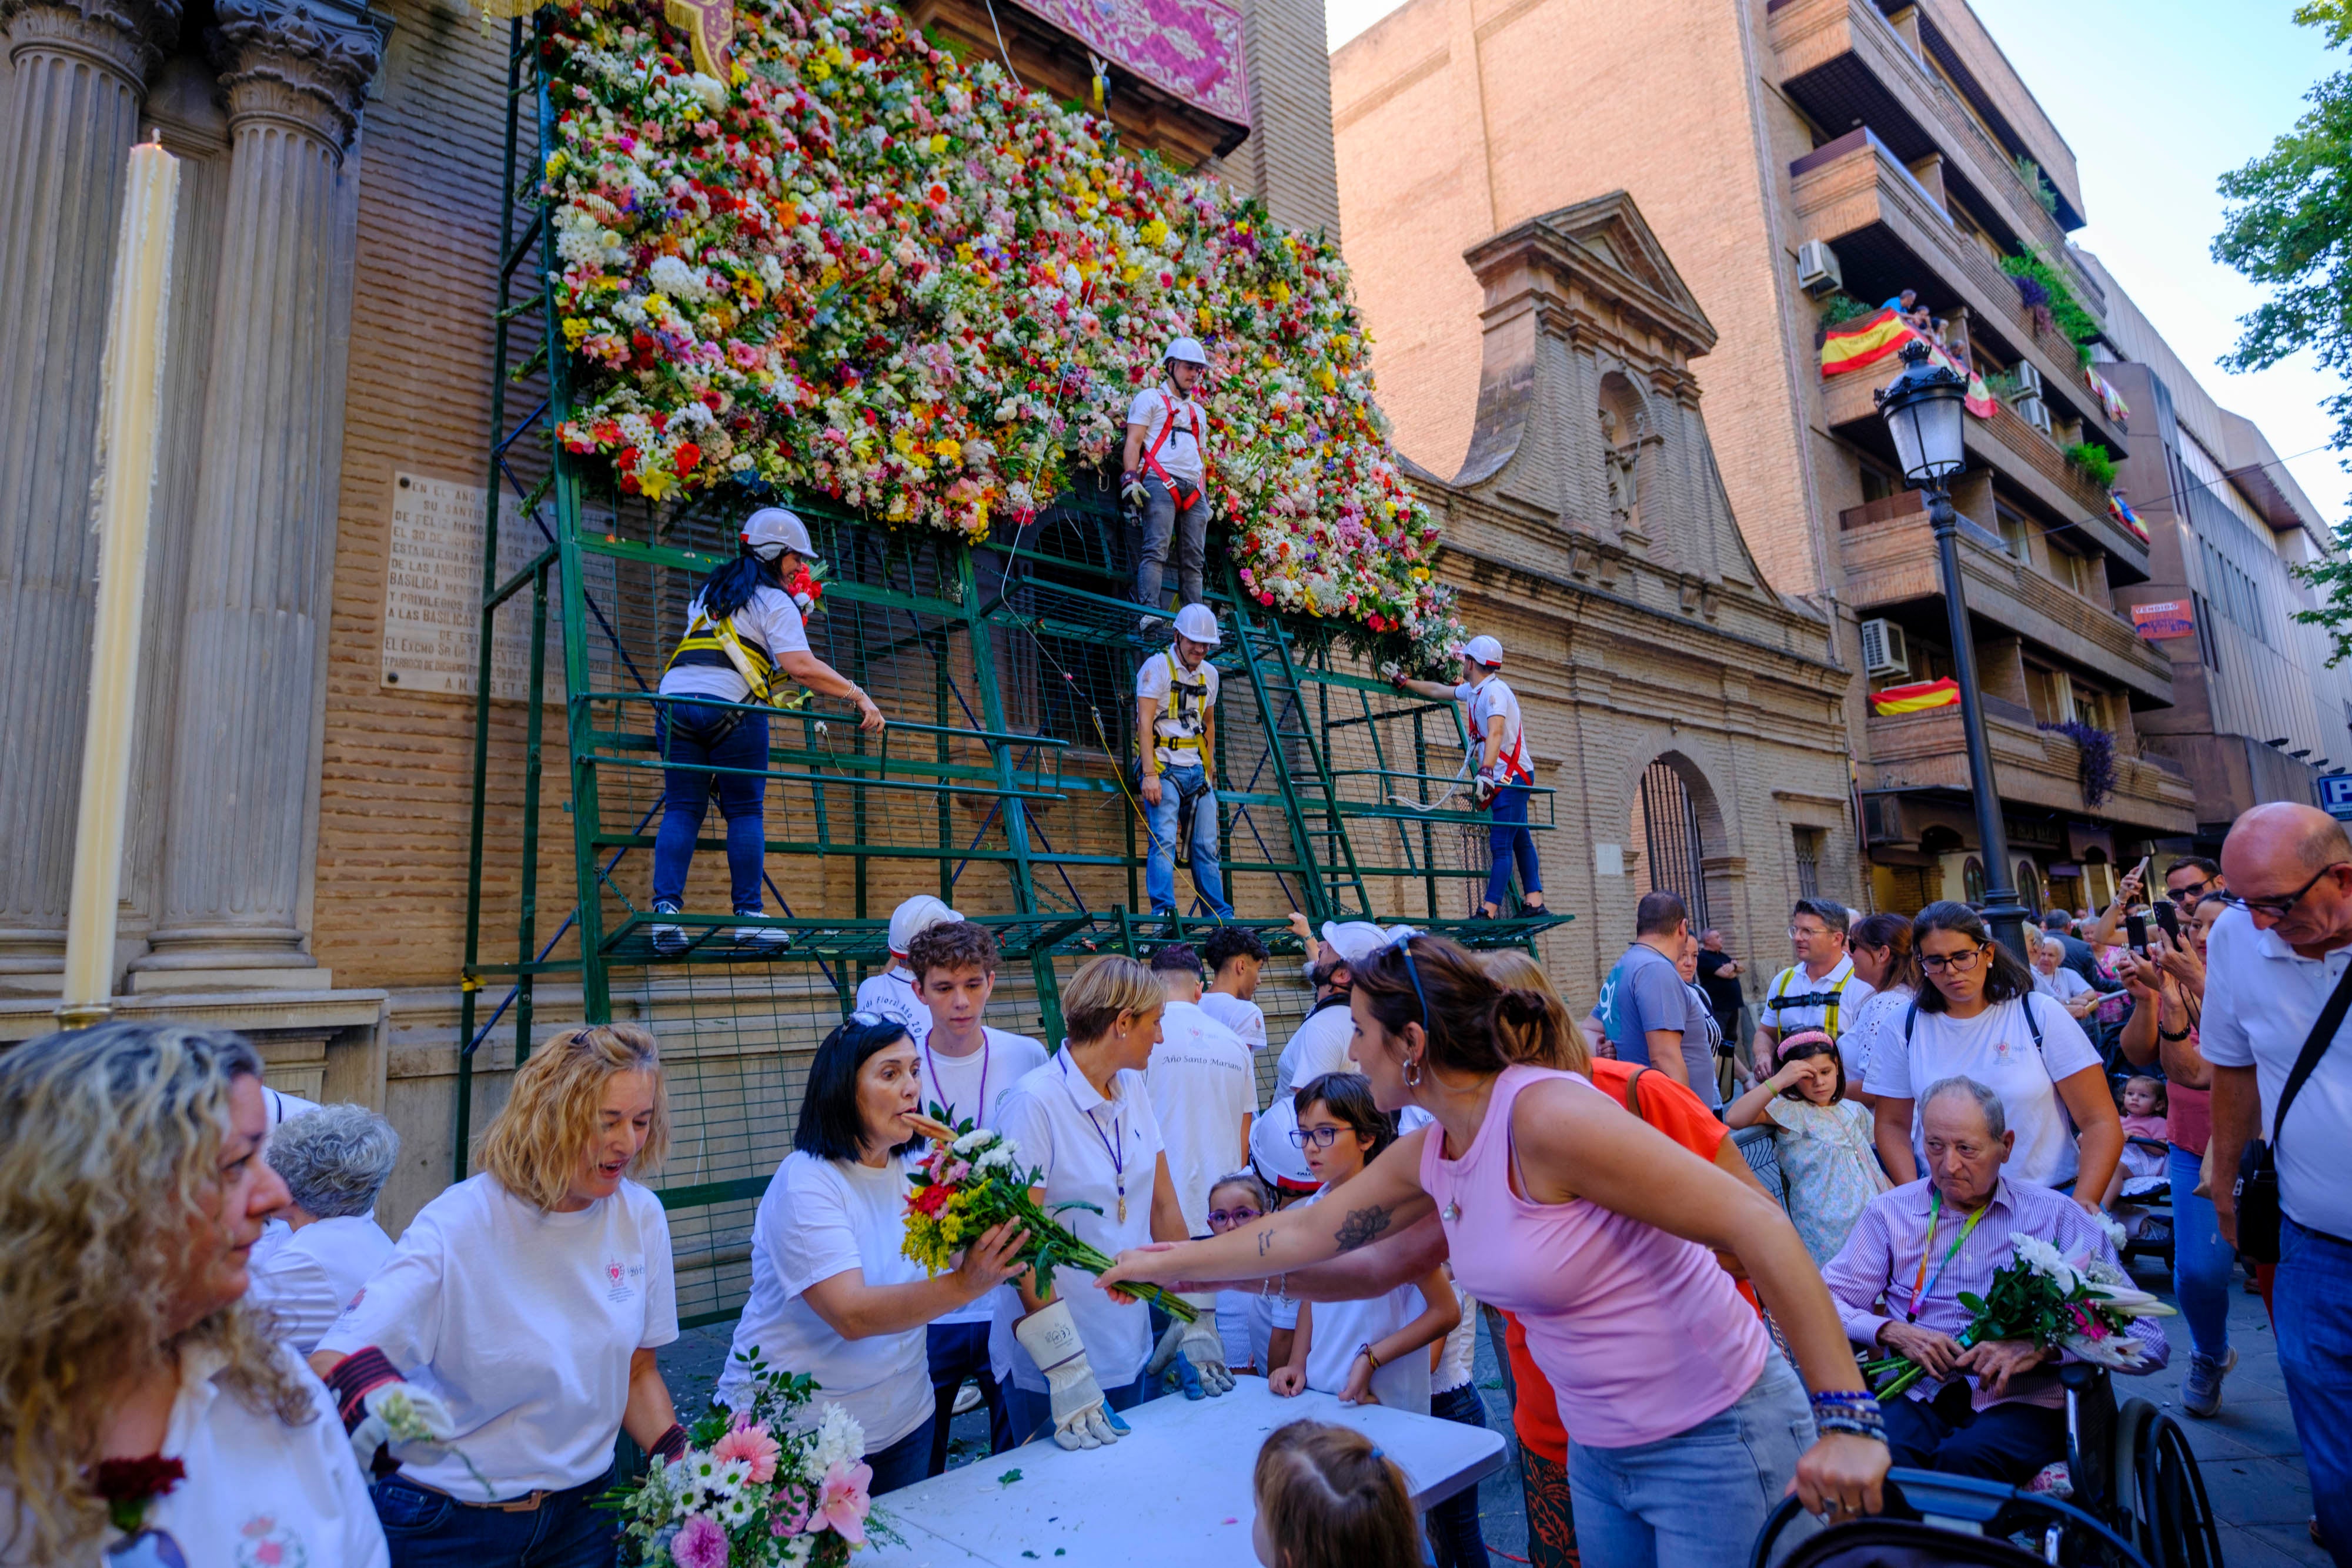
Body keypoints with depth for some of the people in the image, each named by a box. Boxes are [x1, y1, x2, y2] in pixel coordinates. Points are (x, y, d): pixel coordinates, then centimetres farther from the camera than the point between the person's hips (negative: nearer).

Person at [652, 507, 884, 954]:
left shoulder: (709, 591, 26)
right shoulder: (774, 602, 3)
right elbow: (802, 667, -11)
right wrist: (859, 696, -8)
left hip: (675, 700, 6)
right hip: (731, 707, -6)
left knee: (682, 808, 4)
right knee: (745, 811, 1)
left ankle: (665, 911, -8)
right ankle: (748, 917, -3)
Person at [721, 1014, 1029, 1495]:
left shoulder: (917, 1171, 0)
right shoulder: (805, 1182, -21)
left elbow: (963, 1261, -7)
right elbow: (851, 1314, -31)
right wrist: (963, 1286, -43)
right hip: (795, 1432, -6)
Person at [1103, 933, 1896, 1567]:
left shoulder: (1547, 1116, -27)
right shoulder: (1427, 1155, -1)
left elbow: (1756, 1224, -28)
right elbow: (1304, 1233, 10)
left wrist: (1847, 1419, -29)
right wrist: (1165, 1264, 15)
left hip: (1715, 1446, -7)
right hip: (1599, 1453, 8)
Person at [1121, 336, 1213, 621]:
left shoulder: (1198, 412, 31)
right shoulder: (1150, 398, 11)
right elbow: (1134, 441, 0)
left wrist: (1205, 498, 19)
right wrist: (1130, 479, -15)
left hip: (1193, 490, 6)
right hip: (1160, 483, -6)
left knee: (1194, 560, -2)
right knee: (1156, 549, -19)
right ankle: (1151, 612, -27)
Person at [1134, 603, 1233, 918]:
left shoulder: (1210, 674, 13)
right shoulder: (1157, 666, -7)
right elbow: (1144, 723, -14)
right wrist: (1150, 774, -22)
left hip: (1197, 771, 6)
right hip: (1164, 768, -6)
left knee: (1206, 846, 6)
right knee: (1164, 841, -17)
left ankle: (1222, 916, 11)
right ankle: (1163, 911, -18)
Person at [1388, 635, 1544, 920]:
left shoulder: (1494, 691, -17)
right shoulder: (1473, 691, 13)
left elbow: (1495, 732, -31)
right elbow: (1439, 691, 29)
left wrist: (1486, 771, -42)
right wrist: (1405, 682, 36)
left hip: (1512, 776, -10)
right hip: (1506, 777, 10)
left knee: (1501, 844, -13)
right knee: (1519, 840, 10)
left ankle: (1489, 912, -16)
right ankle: (1535, 902, 13)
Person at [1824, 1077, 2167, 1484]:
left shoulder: (2057, 1216, 6)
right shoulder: (1889, 1212, 11)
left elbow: (2148, 1342, 0)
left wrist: (2043, 1347, -14)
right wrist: (1893, 1332, -11)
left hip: (2021, 1403, -1)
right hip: (1916, 1394, 1)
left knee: (1963, 1458, -35)